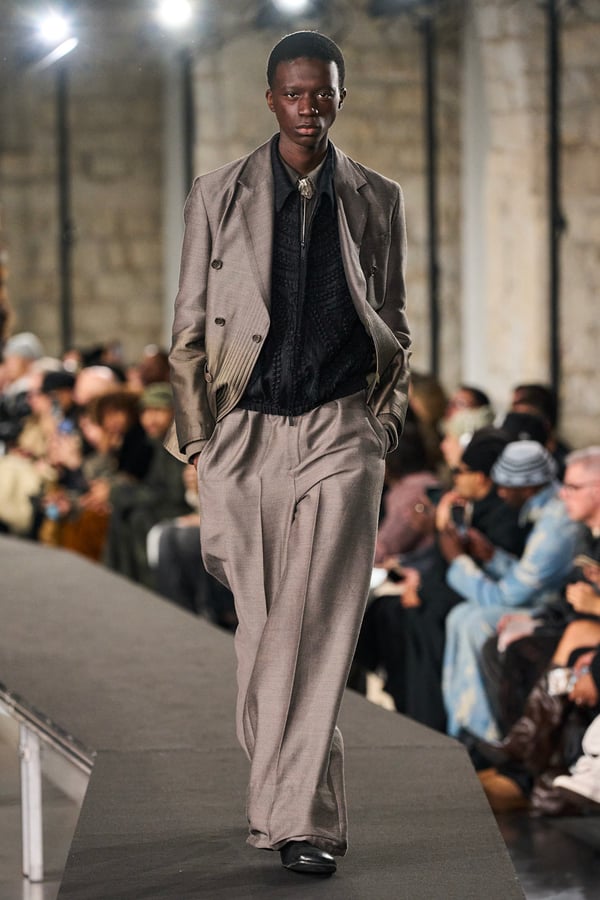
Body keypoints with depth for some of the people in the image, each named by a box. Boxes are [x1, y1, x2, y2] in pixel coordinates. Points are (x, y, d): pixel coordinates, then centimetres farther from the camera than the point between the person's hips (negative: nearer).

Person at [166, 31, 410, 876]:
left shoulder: (377, 200, 8)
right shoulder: (219, 196, 5)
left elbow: (394, 322, 16)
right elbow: (190, 326, 7)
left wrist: (386, 419, 6)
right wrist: (196, 438, 2)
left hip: (340, 430, -1)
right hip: (245, 430, 1)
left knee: (319, 624, -11)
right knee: (262, 624, 5)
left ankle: (294, 816, -12)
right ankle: (296, 802, 18)